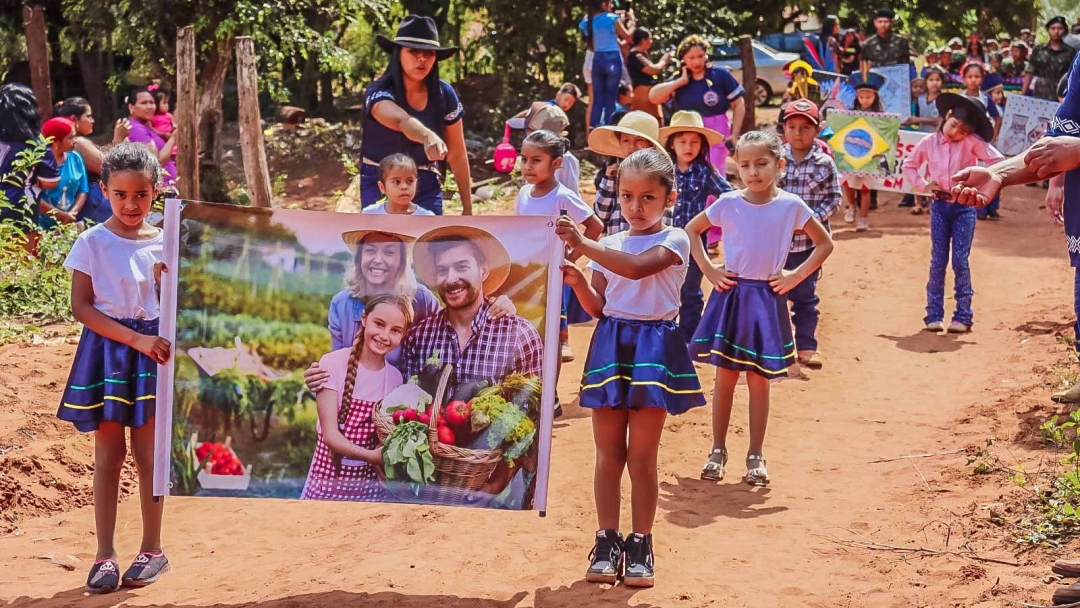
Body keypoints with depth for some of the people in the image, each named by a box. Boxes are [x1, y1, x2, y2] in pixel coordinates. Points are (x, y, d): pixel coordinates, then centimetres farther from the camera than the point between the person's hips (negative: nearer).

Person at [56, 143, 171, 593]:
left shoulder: (164, 243, 4)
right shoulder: (92, 243, -3)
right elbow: (82, 307, -9)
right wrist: (137, 339, -16)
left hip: (153, 348, 1)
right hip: (107, 349, -1)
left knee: (148, 452, 3)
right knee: (108, 452, 1)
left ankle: (152, 549, 14)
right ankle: (104, 554, 7)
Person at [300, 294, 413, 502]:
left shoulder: (395, 378, 1)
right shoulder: (333, 363, -10)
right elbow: (330, 435, -15)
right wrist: (372, 456, -29)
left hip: (370, 484, 3)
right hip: (329, 479, -3)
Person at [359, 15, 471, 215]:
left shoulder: (444, 94, -8)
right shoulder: (379, 92, -19)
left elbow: (457, 154, 1)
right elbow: (401, 121, -43)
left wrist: (467, 208, 2)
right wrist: (427, 136, -65)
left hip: (426, 187, 2)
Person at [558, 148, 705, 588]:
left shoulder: (674, 241, -4)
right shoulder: (608, 246, 11)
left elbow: (638, 266, -22)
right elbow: (598, 307, 10)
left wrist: (583, 245, -25)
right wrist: (577, 282, -9)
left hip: (653, 348, -4)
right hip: (610, 344, 4)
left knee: (641, 455, -1)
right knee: (608, 453, 5)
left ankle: (640, 546, 8)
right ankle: (607, 543, 12)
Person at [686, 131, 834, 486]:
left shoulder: (791, 206, -3)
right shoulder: (728, 204, -3)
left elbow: (825, 244, 6)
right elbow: (691, 230, 10)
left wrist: (796, 276, -3)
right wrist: (708, 270, 2)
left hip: (767, 298, 0)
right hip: (731, 296, 0)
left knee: (759, 379, 4)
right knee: (725, 375, 4)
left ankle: (756, 456, 13)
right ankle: (718, 451, 14)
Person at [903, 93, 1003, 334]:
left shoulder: (972, 142, -6)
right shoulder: (929, 143, 1)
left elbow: (998, 160, -8)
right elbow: (908, 166, 13)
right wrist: (922, 185, 0)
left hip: (965, 207, -2)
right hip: (939, 206, 2)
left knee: (960, 260, -6)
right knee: (938, 260, 2)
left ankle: (963, 316, 1)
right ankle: (934, 315, 6)